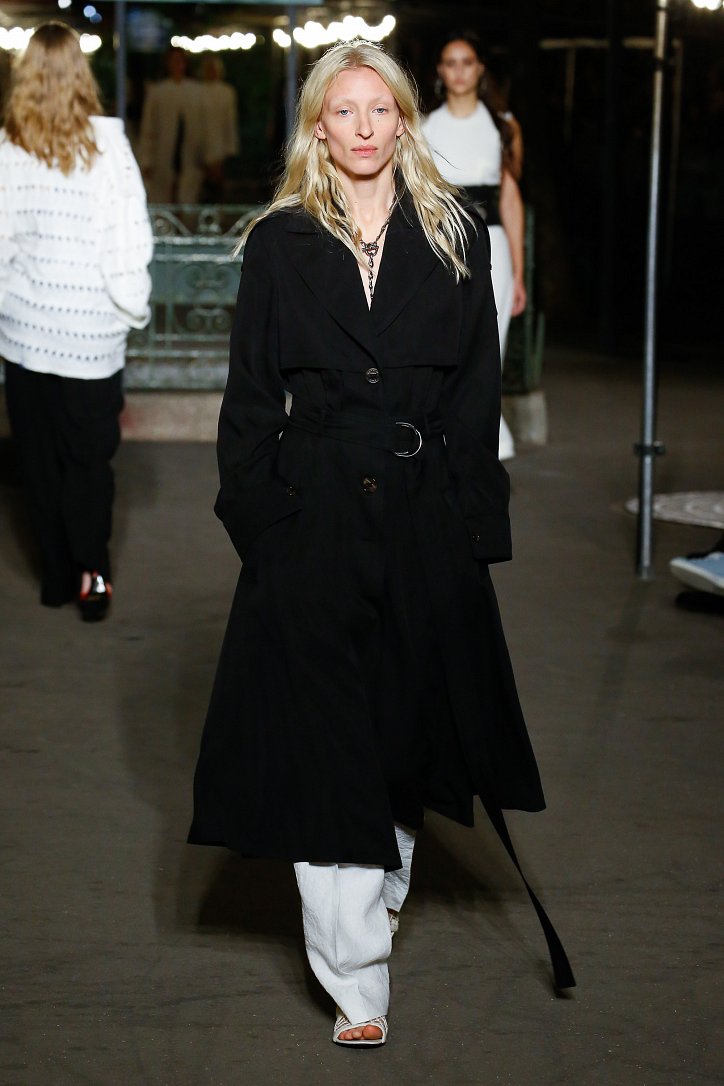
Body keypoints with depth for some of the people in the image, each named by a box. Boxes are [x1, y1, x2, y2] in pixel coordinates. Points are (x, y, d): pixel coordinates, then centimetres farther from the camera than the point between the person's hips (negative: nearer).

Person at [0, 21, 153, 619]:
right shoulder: (106, 143, -11)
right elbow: (129, 238, -10)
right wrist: (134, 308, 1)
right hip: (91, 329, -2)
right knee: (89, 456, 8)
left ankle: (57, 575, 18)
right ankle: (92, 570, -3)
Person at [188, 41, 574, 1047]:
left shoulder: (456, 237, 5)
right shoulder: (281, 243, 3)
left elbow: (478, 394, 5)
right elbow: (251, 398, 3)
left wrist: (473, 522, -2)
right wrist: (259, 518, -4)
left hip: (425, 514, 2)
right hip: (314, 517, -1)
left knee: (411, 710, 13)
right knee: (326, 740, -4)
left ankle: (387, 882, 39)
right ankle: (357, 988, -2)